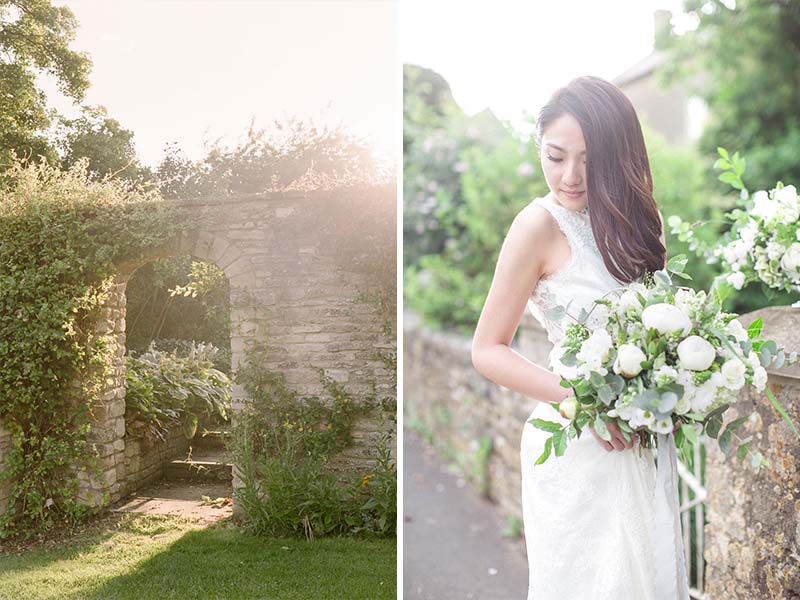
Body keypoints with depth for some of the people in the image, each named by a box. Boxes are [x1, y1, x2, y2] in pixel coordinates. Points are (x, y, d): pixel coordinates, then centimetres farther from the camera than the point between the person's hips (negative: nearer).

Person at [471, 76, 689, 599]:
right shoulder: (542, 225, -14)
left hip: (639, 443, 6)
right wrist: (579, 399, -22)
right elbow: (488, 350, -12)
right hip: (576, 448, -6)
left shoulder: (631, 217, 4)